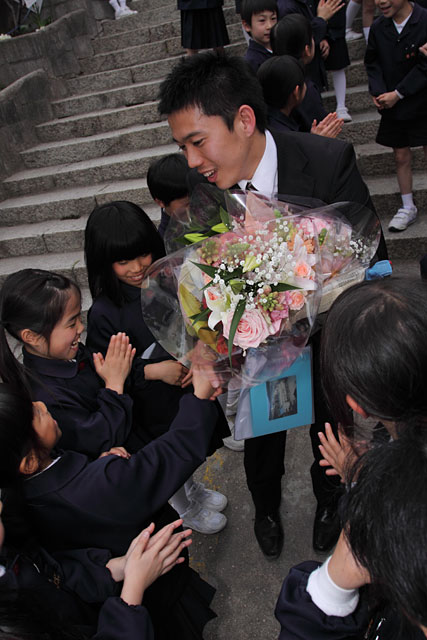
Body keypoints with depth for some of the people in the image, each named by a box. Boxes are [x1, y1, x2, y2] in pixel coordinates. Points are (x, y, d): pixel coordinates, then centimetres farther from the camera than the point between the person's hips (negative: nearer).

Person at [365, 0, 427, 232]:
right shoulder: (378, 27, 0)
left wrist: (398, 94, -18)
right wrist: (377, 91, -9)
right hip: (392, 107, 4)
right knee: (401, 157, 11)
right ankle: (408, 208, 25)